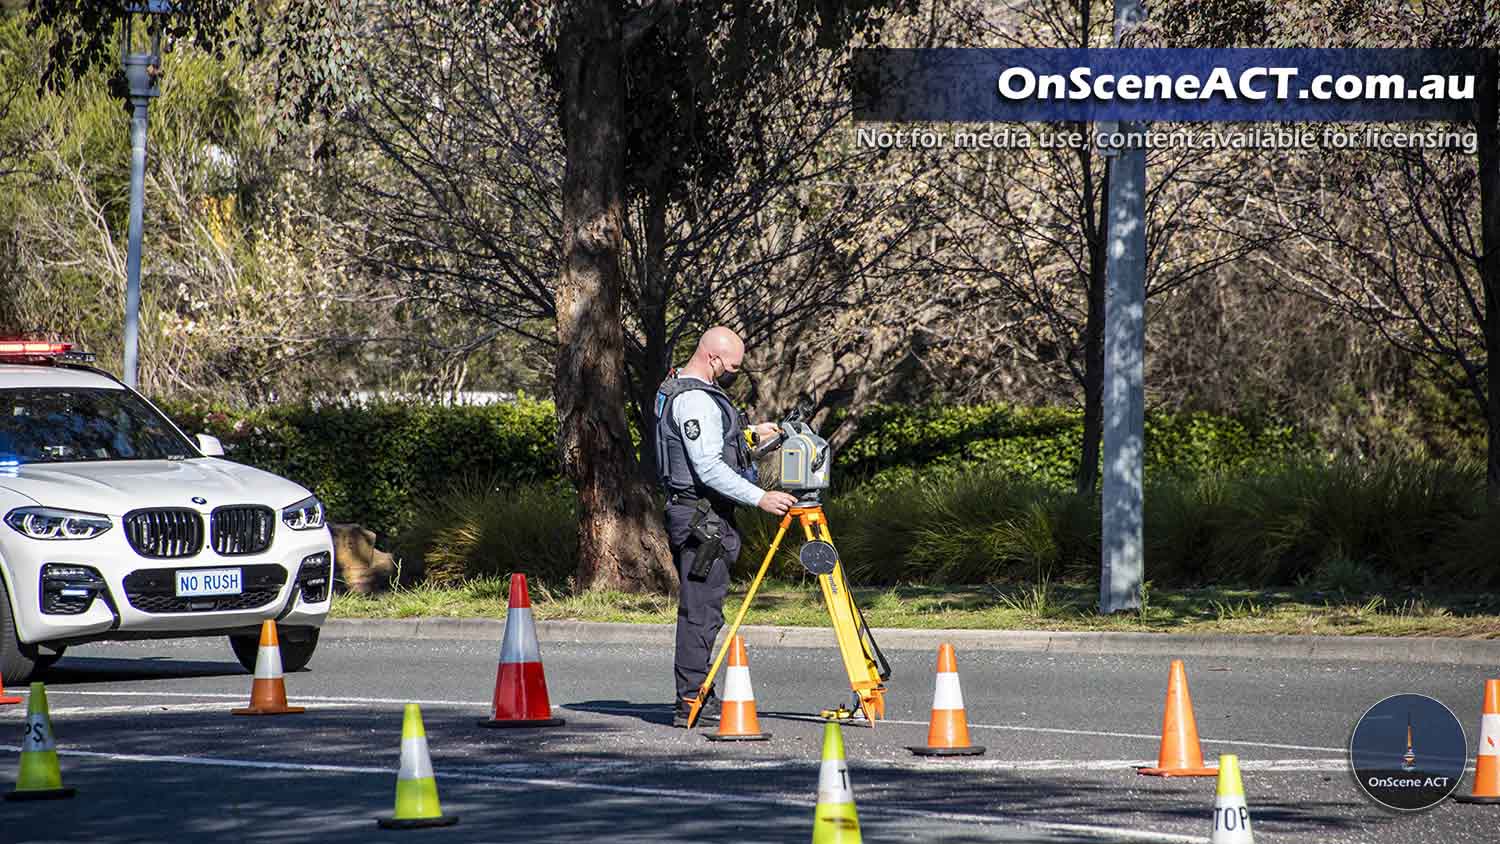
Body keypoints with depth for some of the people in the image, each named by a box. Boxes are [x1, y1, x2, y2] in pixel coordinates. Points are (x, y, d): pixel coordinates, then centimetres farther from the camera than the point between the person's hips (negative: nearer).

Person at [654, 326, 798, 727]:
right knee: (701, 610, -9)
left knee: (702, 609, 13)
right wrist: (760, 498, -23)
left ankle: (697, 695, 16)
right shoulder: (694, 400, -18)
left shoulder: (678, 388, 15)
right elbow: (709, 468, -24)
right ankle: (690, 702, -10)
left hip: (708, 516, 11)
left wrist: (748, 433, 24)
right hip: (702, 516, -11)